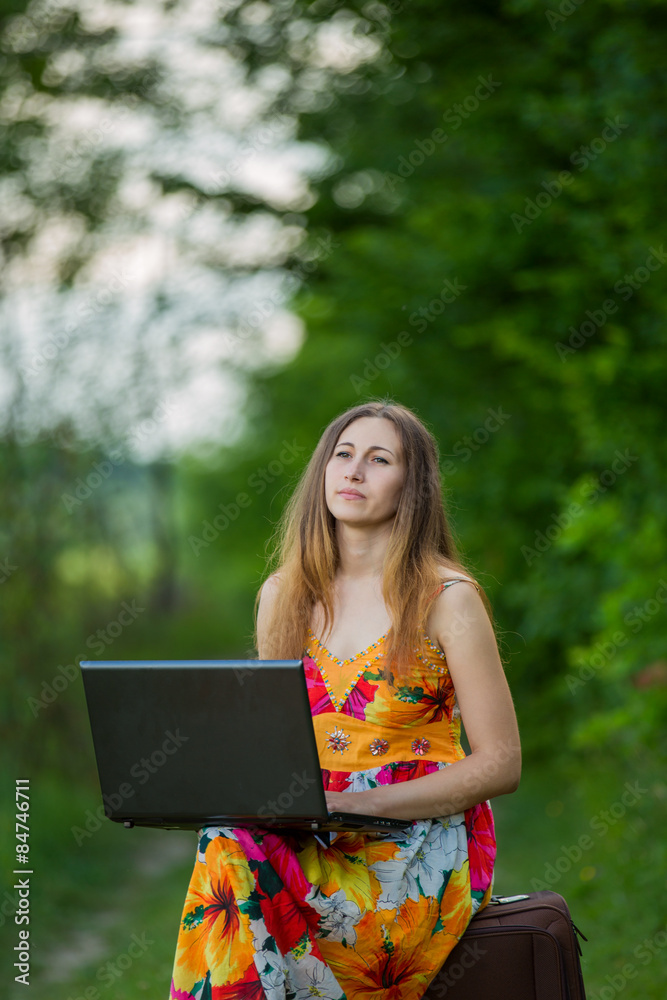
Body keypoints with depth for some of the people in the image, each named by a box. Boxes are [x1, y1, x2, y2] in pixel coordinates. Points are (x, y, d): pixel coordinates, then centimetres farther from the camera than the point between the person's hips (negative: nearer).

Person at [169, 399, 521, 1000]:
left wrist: (358, 801, -15)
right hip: (312, 842, 4)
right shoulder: (282, 596, 12)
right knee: (228, 846, -31)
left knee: (236, 861, -31)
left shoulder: (447, 599, -4)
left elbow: (501, 765, -6)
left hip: (425, 843, -4)